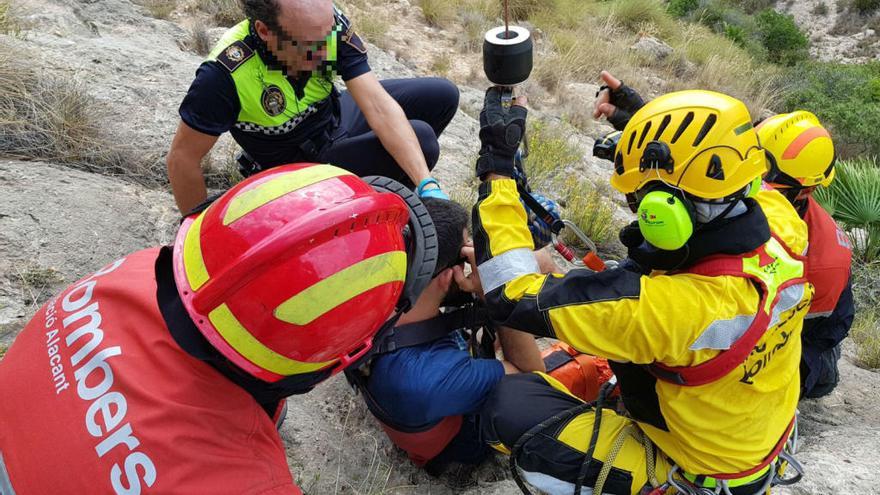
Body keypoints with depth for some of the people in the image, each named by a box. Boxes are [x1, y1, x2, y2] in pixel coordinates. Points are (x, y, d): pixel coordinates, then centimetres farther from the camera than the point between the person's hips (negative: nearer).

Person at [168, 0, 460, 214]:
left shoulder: (330, 25, -24)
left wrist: (428, 185, -36)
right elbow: (182, 157, -25)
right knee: (421, 139, -22)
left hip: (335, 118, 5)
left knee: (442, 96, -3)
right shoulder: (225, 73, -36)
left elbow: (379, 106, -29)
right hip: (297, 163, -5)